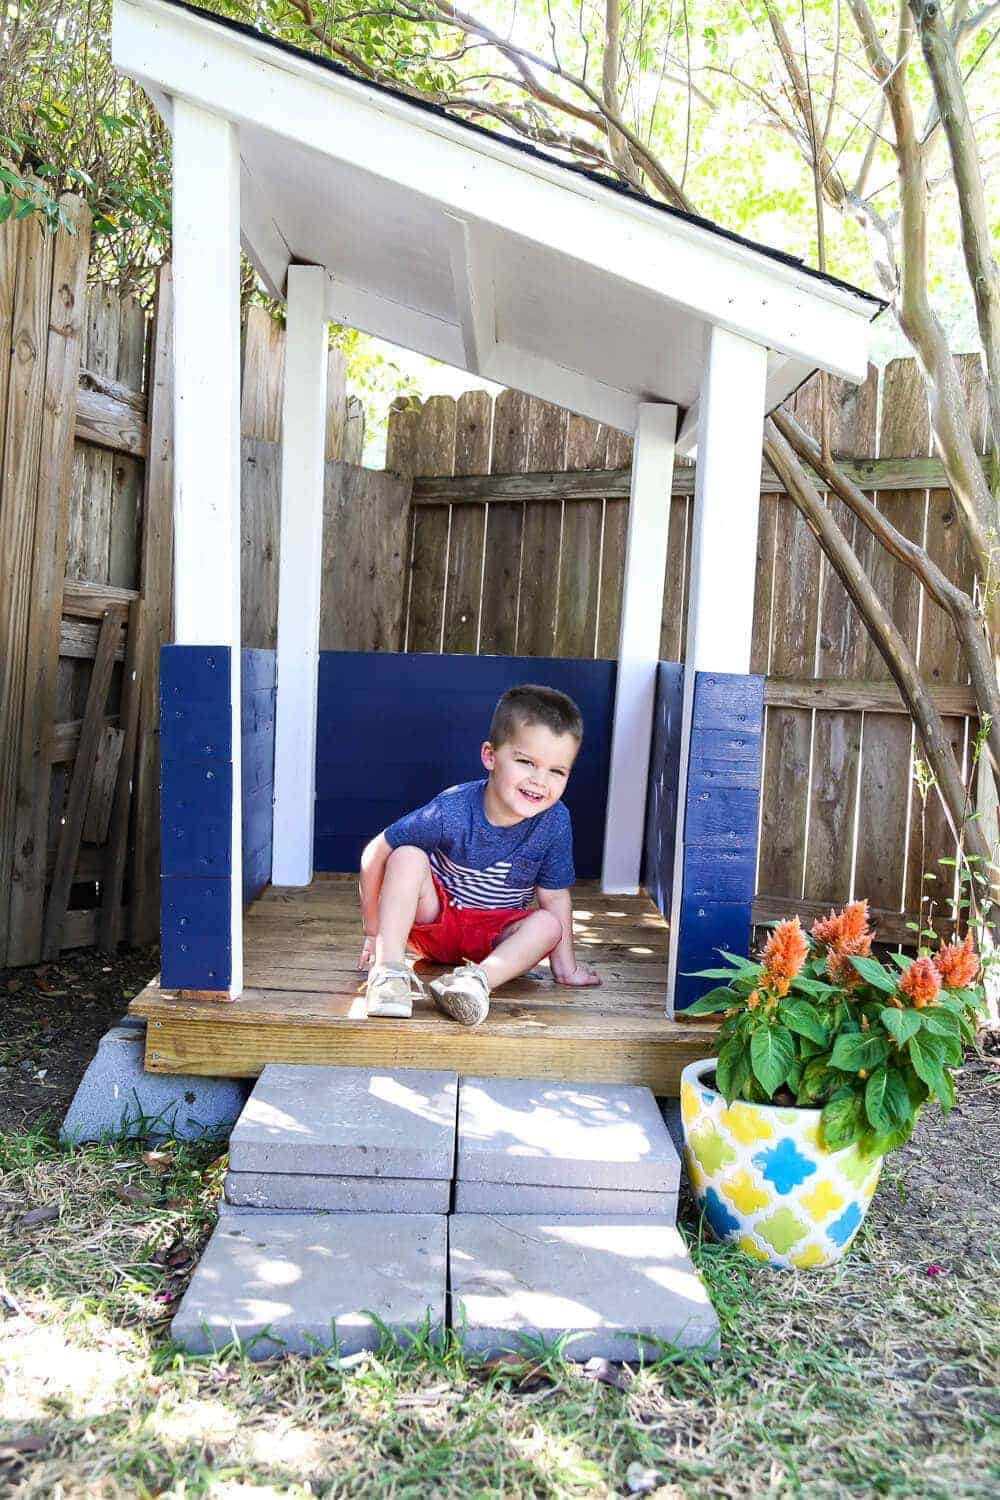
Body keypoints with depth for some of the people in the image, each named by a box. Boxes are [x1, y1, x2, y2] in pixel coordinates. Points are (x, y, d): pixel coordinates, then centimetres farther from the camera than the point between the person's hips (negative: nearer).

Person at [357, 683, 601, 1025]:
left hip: (494, 935, 2)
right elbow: (376, 853, -17)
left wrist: (566, 965, -5)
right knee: (408, 857, -27)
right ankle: (389, 968, -33)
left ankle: (479, 978, -41)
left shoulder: (555, 822, -18)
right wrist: (373, 931, -10)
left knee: (547, 924, -25)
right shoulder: (452, 811, -26)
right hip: (433, 917, -2)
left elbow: (555, 897, -6)